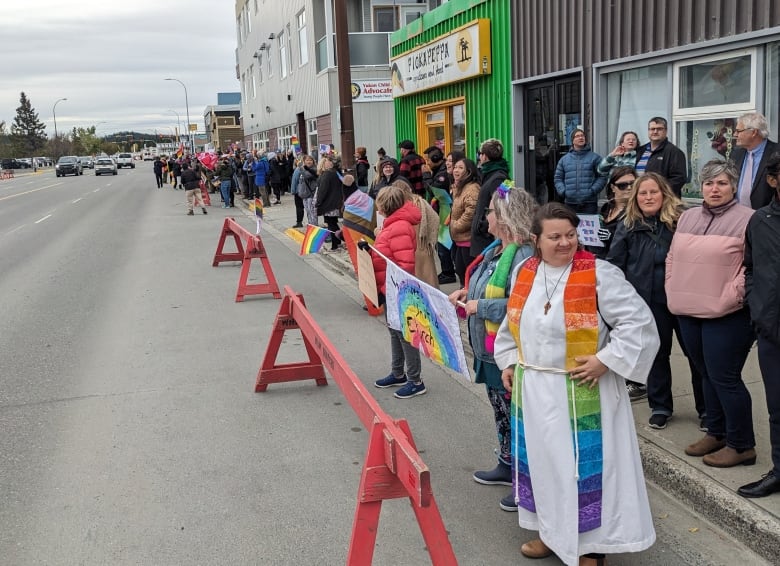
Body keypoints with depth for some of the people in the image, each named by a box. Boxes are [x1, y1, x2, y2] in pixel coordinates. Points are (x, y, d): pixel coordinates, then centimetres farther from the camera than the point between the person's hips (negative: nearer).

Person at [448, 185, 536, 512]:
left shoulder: (523, 257, -24)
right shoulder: (497, 249, 8)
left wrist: (480, 306, -22)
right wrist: (468, 293, 6)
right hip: (488, 350, 10)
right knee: (500, 411, 23)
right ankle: (507, 466, 40)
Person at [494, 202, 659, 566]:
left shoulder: (599, 274, -14)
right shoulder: (523, 274, 3)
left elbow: (638, 322, -15)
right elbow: (512, 324, 18)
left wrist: (605, 360, -18)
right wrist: (508, 362, 10)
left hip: (582, 392, -5)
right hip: (533, 390, 6)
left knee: (584, 464, 2)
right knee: (543, 460, 16)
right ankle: (552, 532, 34)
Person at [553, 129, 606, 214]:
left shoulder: (595, 157, 6)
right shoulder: (564, 159, 13)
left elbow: (602, 177, 1)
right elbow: (558, 178, 14)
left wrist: (593, 191, -12)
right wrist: (563, 191, -3)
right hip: (570, 203, 2)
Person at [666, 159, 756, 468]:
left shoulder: (747, 220, -8)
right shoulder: (687, 217, 13)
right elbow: (672, 258, 19)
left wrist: (728, 298, -17)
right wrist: (674, 291, 10)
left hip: (726, 316, -7)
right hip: (689, 312, 7)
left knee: (725, 379, -2)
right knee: (707, 375, 16)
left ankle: (741, 445, 12)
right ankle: (716, 433, 30)